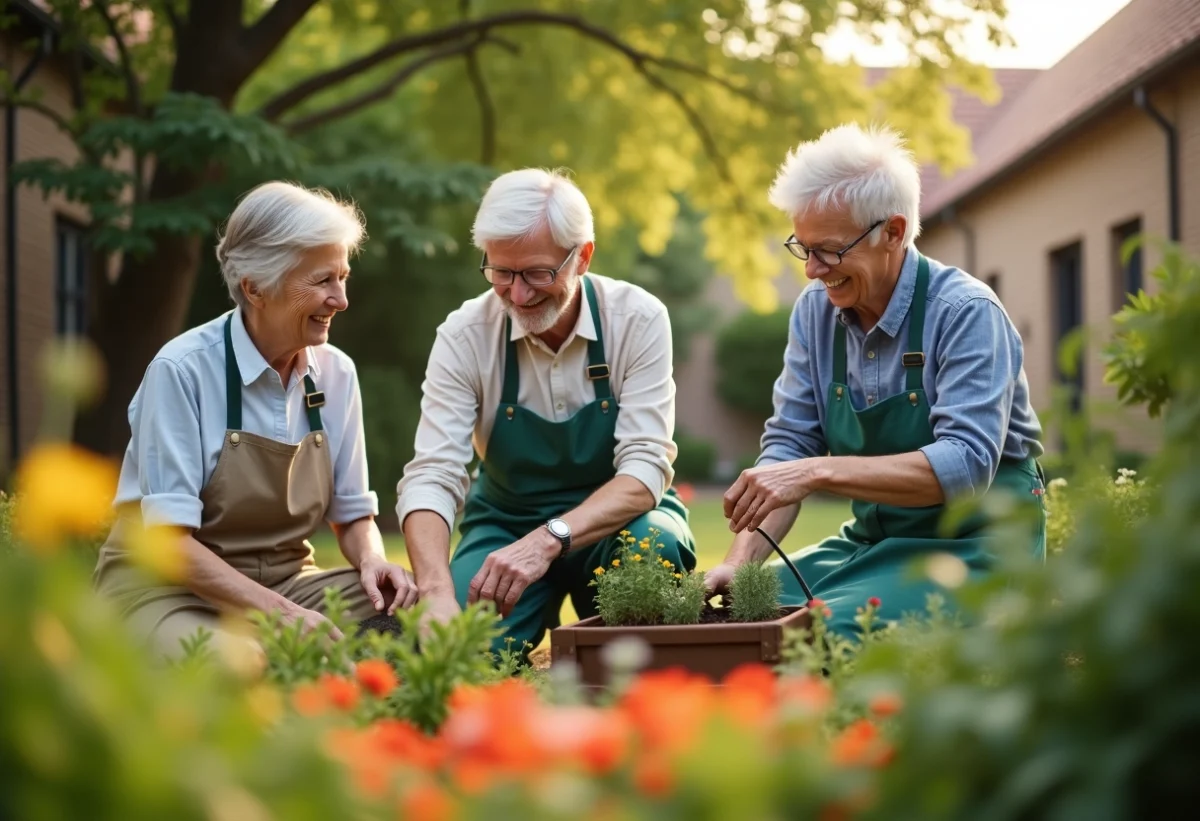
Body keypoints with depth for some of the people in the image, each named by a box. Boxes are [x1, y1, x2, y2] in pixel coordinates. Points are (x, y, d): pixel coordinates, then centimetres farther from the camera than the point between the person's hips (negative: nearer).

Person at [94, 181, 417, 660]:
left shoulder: (336, 374, 2)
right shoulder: (182, 370, -16)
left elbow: (354, 516, 11)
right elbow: (168, 541, -18)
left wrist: (373, 562, -13)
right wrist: (277, 612, -28)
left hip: (286, 582, 6)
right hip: (167, 587, -6)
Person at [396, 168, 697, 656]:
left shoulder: (638, 319, -16)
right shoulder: (465, 335, -14)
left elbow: (646, 468, -22)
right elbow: (431, 476, -20)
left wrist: (549, 540, -39)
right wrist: (437, 591, -40)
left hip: (614, 520, 0)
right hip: (506, 521, 0)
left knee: (655, 543, -35)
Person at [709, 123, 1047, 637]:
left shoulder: (966, 314, -17)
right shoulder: (816, 310, 3)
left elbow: (966, 465, -28)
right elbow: (788, 442, 2)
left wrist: (819, 472, -36)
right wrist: (741, 559, -15)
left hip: (970, 543, -6)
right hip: (872, 539, 6)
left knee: (832, 630, -29)